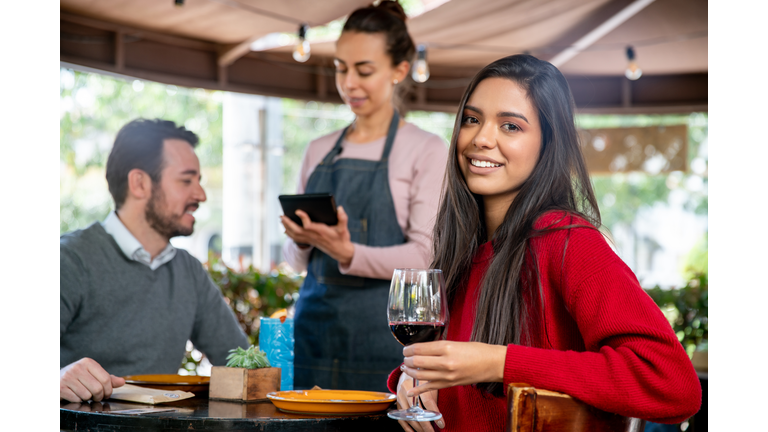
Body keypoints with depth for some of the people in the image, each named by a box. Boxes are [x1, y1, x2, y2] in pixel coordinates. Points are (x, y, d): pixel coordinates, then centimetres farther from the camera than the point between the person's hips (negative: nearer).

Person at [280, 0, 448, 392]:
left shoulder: (426, 150, 1)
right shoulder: (319, 152, 16)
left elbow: (426, 256, -8)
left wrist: (349, 254, -23)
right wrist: (301, 242, -5)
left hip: (383, 331, -4)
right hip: (315, 324, 4)